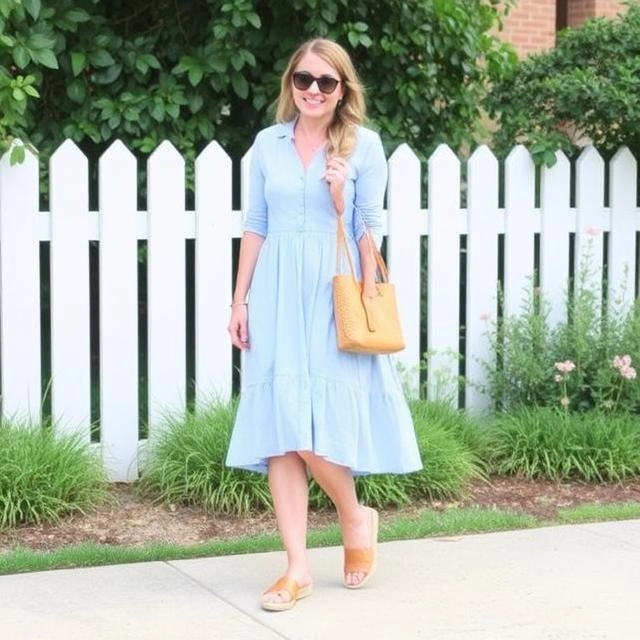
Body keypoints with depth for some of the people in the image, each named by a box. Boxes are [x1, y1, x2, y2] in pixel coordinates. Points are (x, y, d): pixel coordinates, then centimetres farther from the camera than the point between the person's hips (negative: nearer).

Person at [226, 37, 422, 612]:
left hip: (333, 298, -3)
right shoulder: (268, 144, 9)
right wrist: (240, 301, 9)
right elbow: (255, 227, 11)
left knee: (311, 428, -11)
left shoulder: (363, 145, 1)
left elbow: (368, 231, 3)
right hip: (277, 299, 3)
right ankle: (298, 568, 5)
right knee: (278, 432, 0)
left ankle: (356, 515, 19)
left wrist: (338, 195, -13)